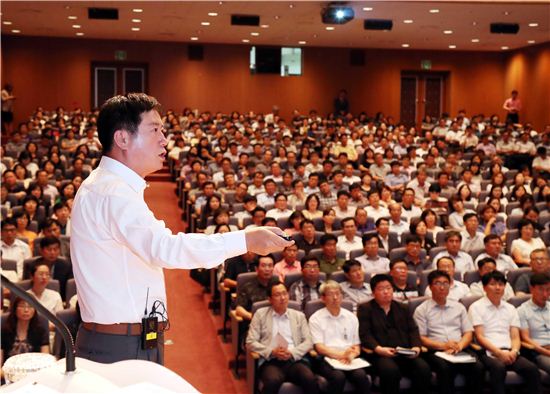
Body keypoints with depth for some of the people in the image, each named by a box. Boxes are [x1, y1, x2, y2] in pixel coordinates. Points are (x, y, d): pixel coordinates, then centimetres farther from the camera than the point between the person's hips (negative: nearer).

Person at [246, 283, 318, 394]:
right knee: (273, 381, -37)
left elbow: (308, 342, 9)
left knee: (310, 379, -31)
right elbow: (251, 342, 5)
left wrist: (292, 353, -9)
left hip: (295, 360, 2)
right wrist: (272, 352, -11)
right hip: (271, 361, -2)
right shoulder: (260, 314, 12)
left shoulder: (299, 316, 18)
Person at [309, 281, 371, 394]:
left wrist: (350, 356, -8)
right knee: (338, 376, -34)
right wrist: (342, 354, -17)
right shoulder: (316, 319, 6)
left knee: (361, 376, -29)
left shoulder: (351, 317, 18)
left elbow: (357, 347, 16)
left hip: (349, 359, 3)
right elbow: (319, 347, -2)